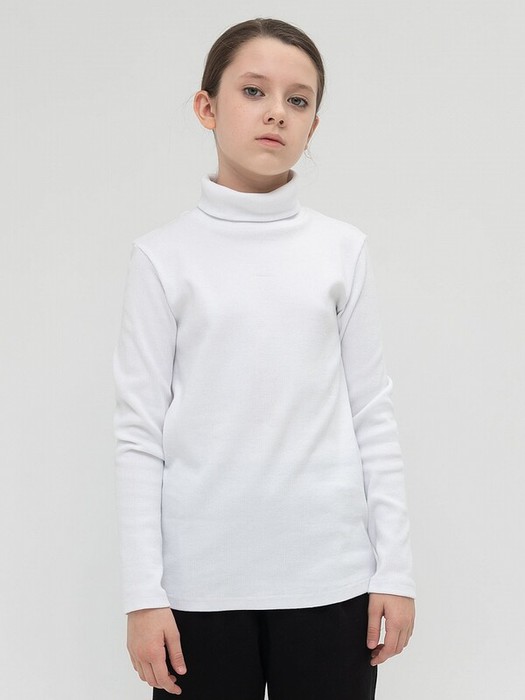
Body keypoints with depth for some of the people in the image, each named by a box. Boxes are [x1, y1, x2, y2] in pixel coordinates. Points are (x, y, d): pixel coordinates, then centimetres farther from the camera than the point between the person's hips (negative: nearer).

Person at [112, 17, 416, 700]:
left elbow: (372, 414, 6)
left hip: (328, 572, 1)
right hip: (200, 575, -1)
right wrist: (142, 592, -3)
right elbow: (139, 431, 0)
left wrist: (394, 567, 3)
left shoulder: (343, 249, 4)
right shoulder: (163, 256, 1)